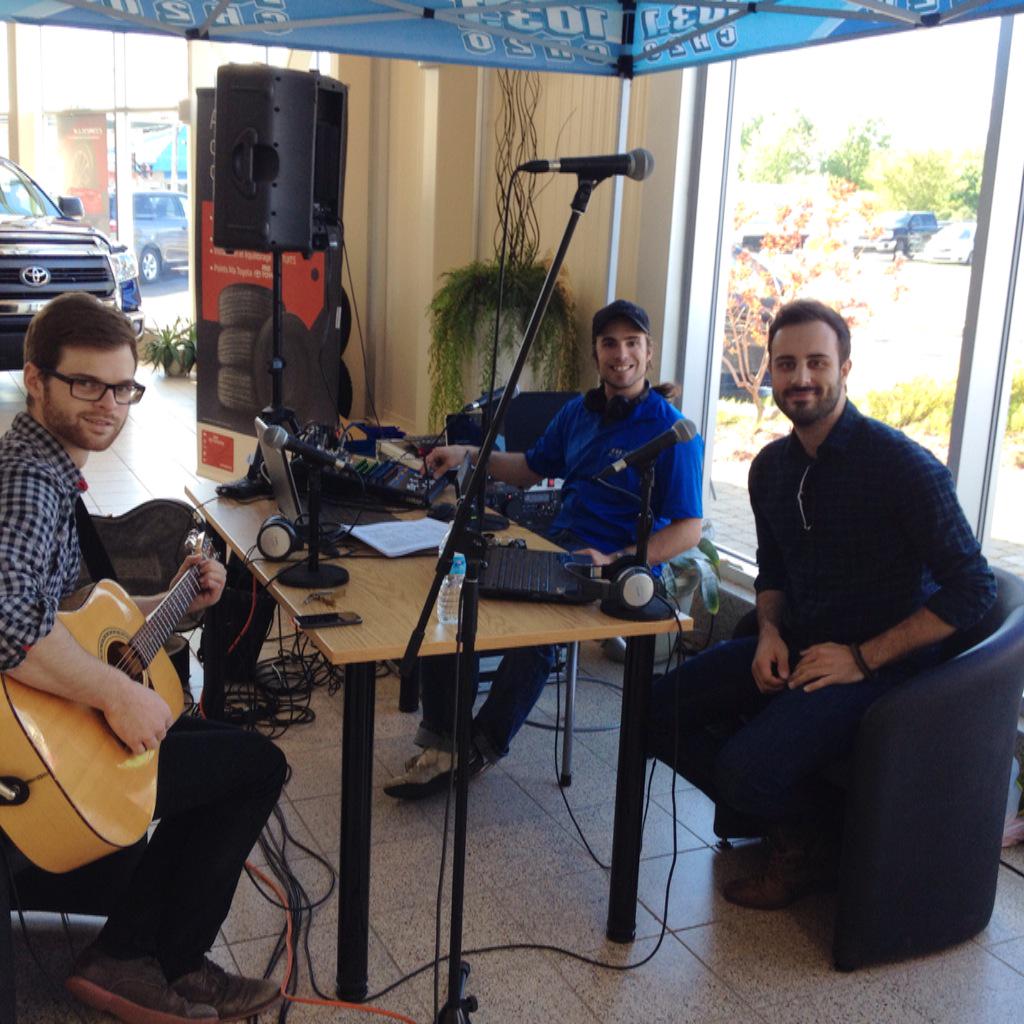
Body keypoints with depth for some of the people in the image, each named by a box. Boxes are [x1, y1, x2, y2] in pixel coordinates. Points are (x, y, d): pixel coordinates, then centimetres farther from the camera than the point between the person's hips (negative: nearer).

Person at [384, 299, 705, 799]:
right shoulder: (578, 412, 15)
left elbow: (688, 528, -12)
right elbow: (530, 468, 28)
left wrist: (613, 563, -24)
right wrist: (468, 454, 11)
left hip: (619, 572, -7)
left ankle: (481, 746, -12)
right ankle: (442, 742, -10)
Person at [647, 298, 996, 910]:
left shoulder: (903, 464, -17)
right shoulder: (772, 467, 5)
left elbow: (973, 588, -16)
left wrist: (864, 658, -19)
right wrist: (770, 634, -3)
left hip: (880, 663, -7)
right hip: (796, 647, 8)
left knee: (747, 768, -26)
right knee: (660, 712, -3)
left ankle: (824, 842, 9)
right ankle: (790, 830, 9)